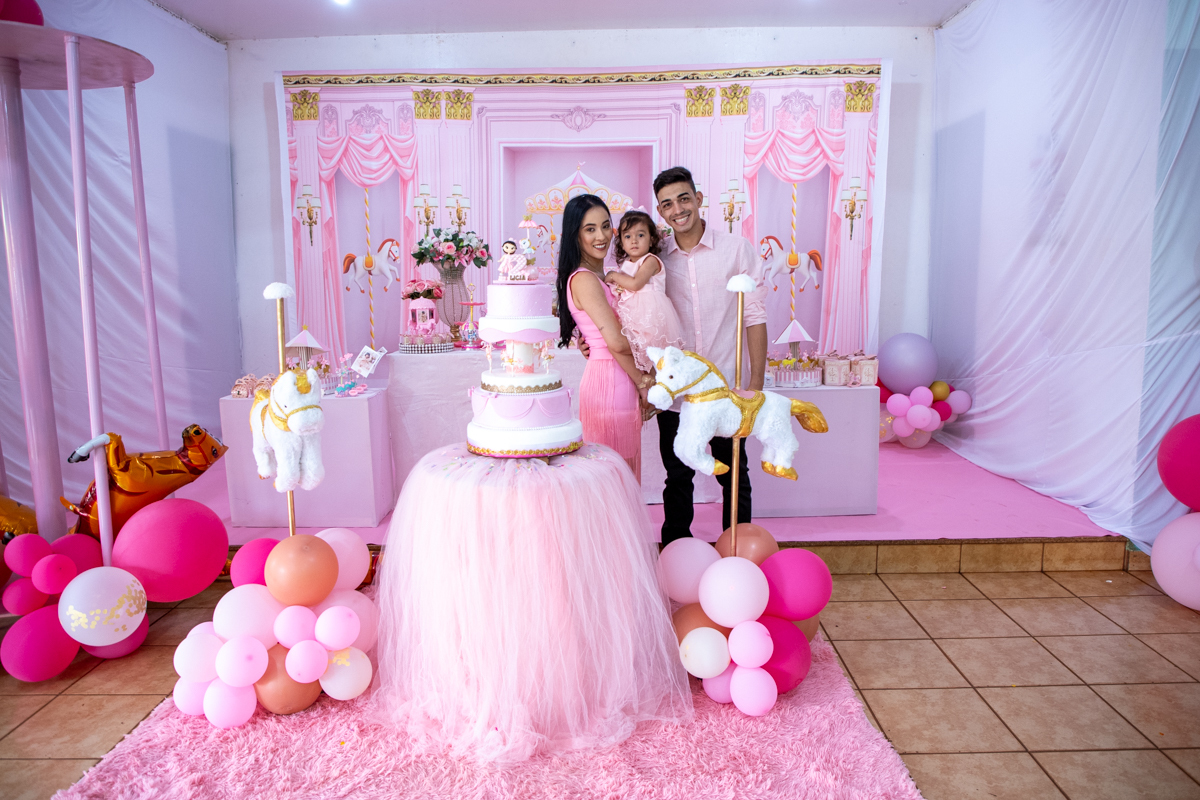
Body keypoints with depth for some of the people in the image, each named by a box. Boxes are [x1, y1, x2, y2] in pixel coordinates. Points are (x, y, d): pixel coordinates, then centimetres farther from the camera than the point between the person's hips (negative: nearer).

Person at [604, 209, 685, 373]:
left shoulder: (650, 260, -7)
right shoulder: (625, 264, 16)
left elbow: (635, 284, -21)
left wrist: (613, 275, -9)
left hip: (649, 315, -7)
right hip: (632, 315, 7)